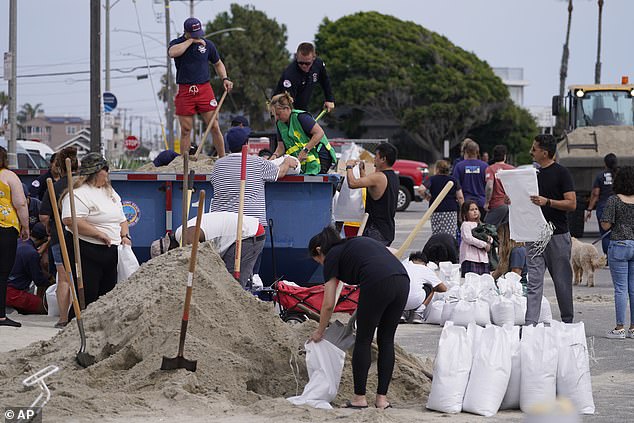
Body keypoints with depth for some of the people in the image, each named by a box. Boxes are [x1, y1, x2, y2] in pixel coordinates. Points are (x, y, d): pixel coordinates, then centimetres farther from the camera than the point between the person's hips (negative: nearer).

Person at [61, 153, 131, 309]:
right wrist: (99, 233, -23)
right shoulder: (79, 194, -13)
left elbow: (121, 218, 27)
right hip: (87, 253, -9)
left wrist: (125, 235, 7)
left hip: (110, 252, 9)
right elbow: (70, 220, -27)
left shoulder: (110, 192, 18)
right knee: (87, 296, -10)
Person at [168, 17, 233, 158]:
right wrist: (191, 41, -15)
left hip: (205, 89, 1)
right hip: (184, 92, -1)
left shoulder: (207, 44, 9)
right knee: (185, 130, 1)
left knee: (214, 127, -2)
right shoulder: (177, 43, 3)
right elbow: (172, 53, -22)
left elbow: (218, 63, 23)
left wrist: (225, 79, 6)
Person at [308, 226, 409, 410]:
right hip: (403, 280, 6)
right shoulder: (356, 242, 33)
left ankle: (359, 398, 15)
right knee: (386, 340, 16)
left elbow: (329, 305, 13)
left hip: (378, 284, -6)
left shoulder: (332, 257, 15)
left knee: (363, 340, 10)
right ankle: (382, 398, 17)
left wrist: (319, 332, 28)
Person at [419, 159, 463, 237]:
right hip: (451, 210, 1)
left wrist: (426, 195, 5)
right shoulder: (453, 180, 7)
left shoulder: (432, 179, 1)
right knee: (451, 236, -1)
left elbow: (421, 190, -14)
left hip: (436, 211, -1)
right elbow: (460, 197, 2)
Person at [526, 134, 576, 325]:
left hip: (557, 234, -5)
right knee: (534, 282, -3)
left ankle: (567, 322, 19)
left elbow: (571, 204, -11)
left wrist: (547, 202, -22)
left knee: (562, 281, 6)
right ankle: (530, 323, -9)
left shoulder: (561, 173, -5)